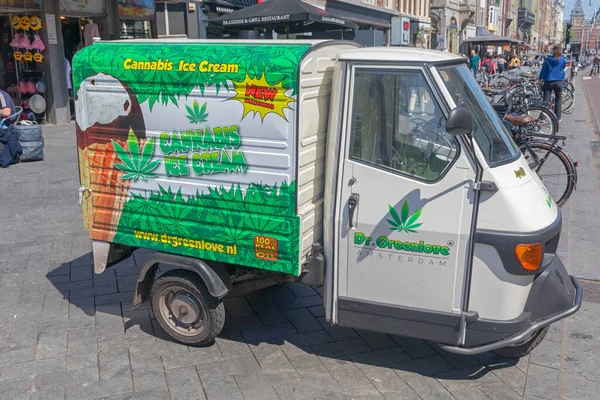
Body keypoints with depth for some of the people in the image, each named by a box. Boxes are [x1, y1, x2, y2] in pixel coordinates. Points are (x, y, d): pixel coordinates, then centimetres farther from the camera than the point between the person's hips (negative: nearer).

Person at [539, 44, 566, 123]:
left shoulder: (547, 59, -1)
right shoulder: (563, 60, -1)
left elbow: (543, 70, 1)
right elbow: (563, 68, 15)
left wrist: (541, 80, 6)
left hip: (548, 82, 0)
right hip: (558, 82, 0)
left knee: (545, 100, 0)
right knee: (558, 100, 10)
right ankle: (557, 118, 11)